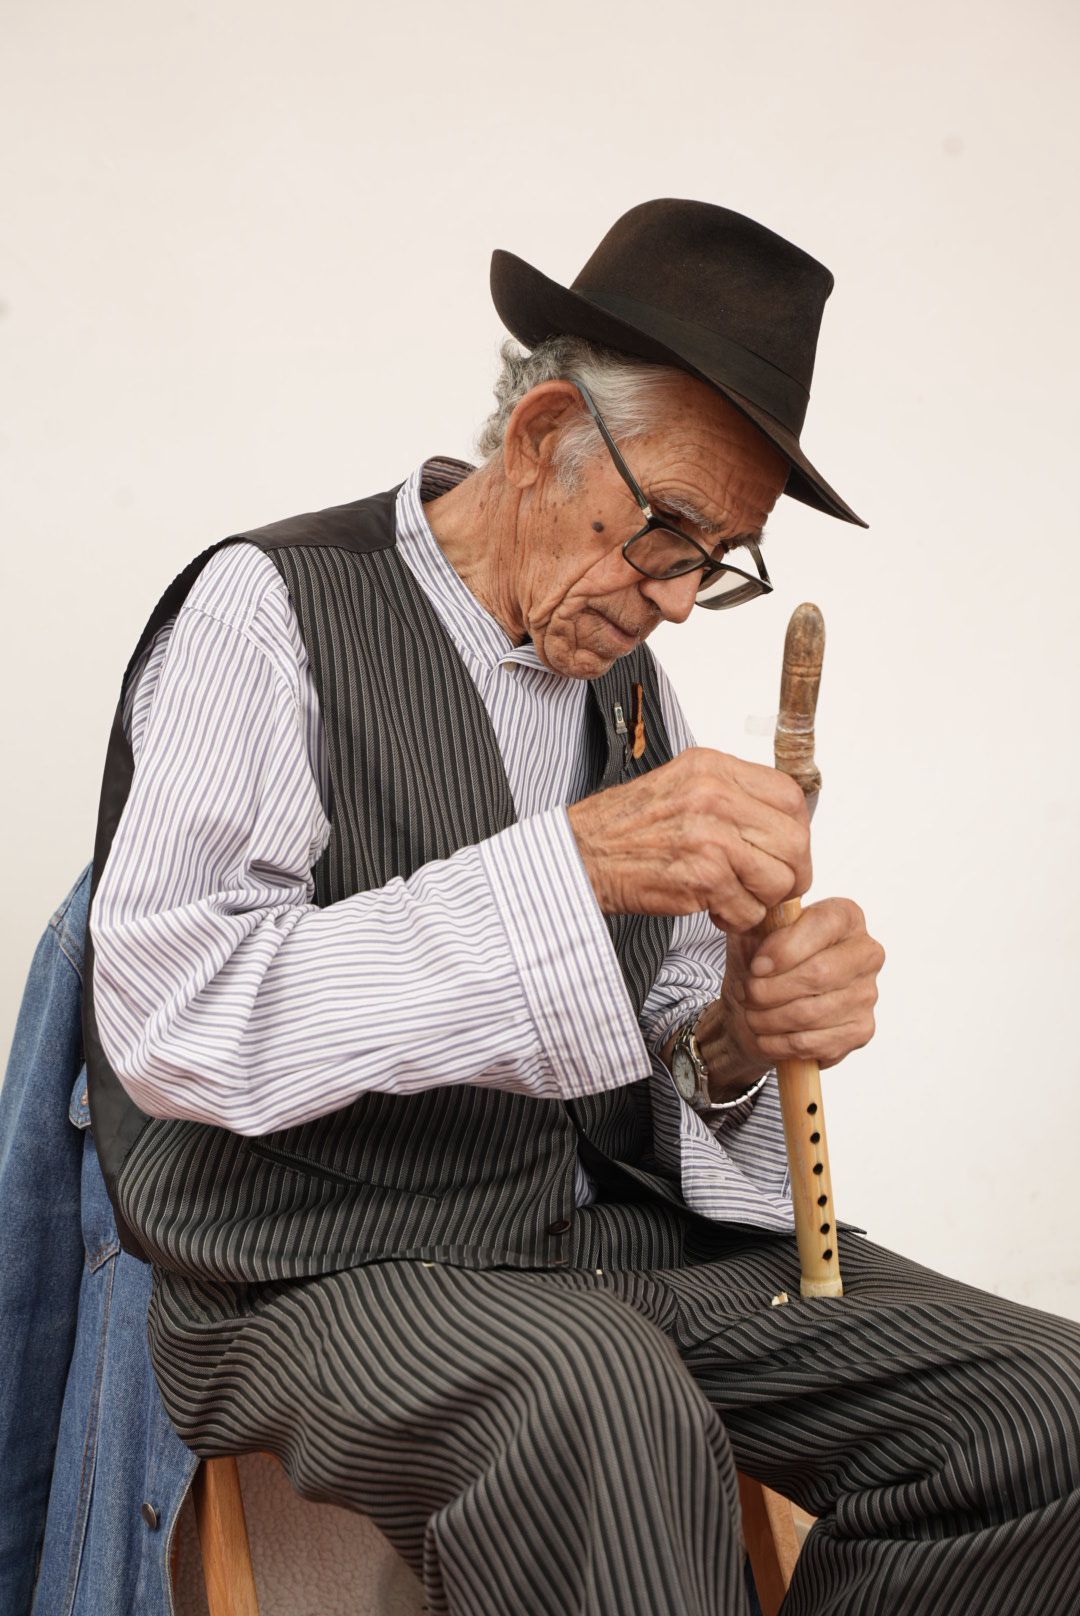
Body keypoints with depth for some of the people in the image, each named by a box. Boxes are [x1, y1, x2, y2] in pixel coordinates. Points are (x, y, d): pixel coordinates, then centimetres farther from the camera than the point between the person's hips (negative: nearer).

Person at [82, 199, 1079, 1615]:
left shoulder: (625, 675, 13)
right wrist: (572, 860, -26)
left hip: (622, 1230, 7)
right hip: (330, 1271, -6)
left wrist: (743, 1036, -10)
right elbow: (174, 1021, -20)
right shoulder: (273, 606, -7)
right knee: (596, 1390, -38)